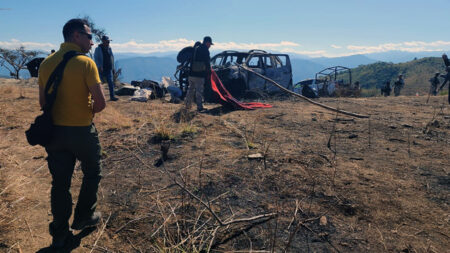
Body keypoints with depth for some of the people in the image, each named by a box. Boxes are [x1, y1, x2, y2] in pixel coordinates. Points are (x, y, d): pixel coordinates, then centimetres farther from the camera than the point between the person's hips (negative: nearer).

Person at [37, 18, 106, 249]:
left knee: (60, 182, 12)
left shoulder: (46, 63, 3)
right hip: (82, 132, -5)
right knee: (92, 174, 19)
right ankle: (83, 217, 33)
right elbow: (100, 103, -18)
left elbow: (42, 102, 9)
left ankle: (59, 235, 22)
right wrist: (89, 111, 3)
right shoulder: (85, 63, -15)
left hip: (54, 131, 5)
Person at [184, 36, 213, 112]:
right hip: (200, 75, -7)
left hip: (192, 74, 7)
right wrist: (209, 72, 1)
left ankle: (187, 105, 27)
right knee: (199, 91, -3)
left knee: (191, 89, 18)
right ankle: (199, 107, -2)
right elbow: (207, 63, -10)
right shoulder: (205, 51, -10)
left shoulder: (195, 49, 12)